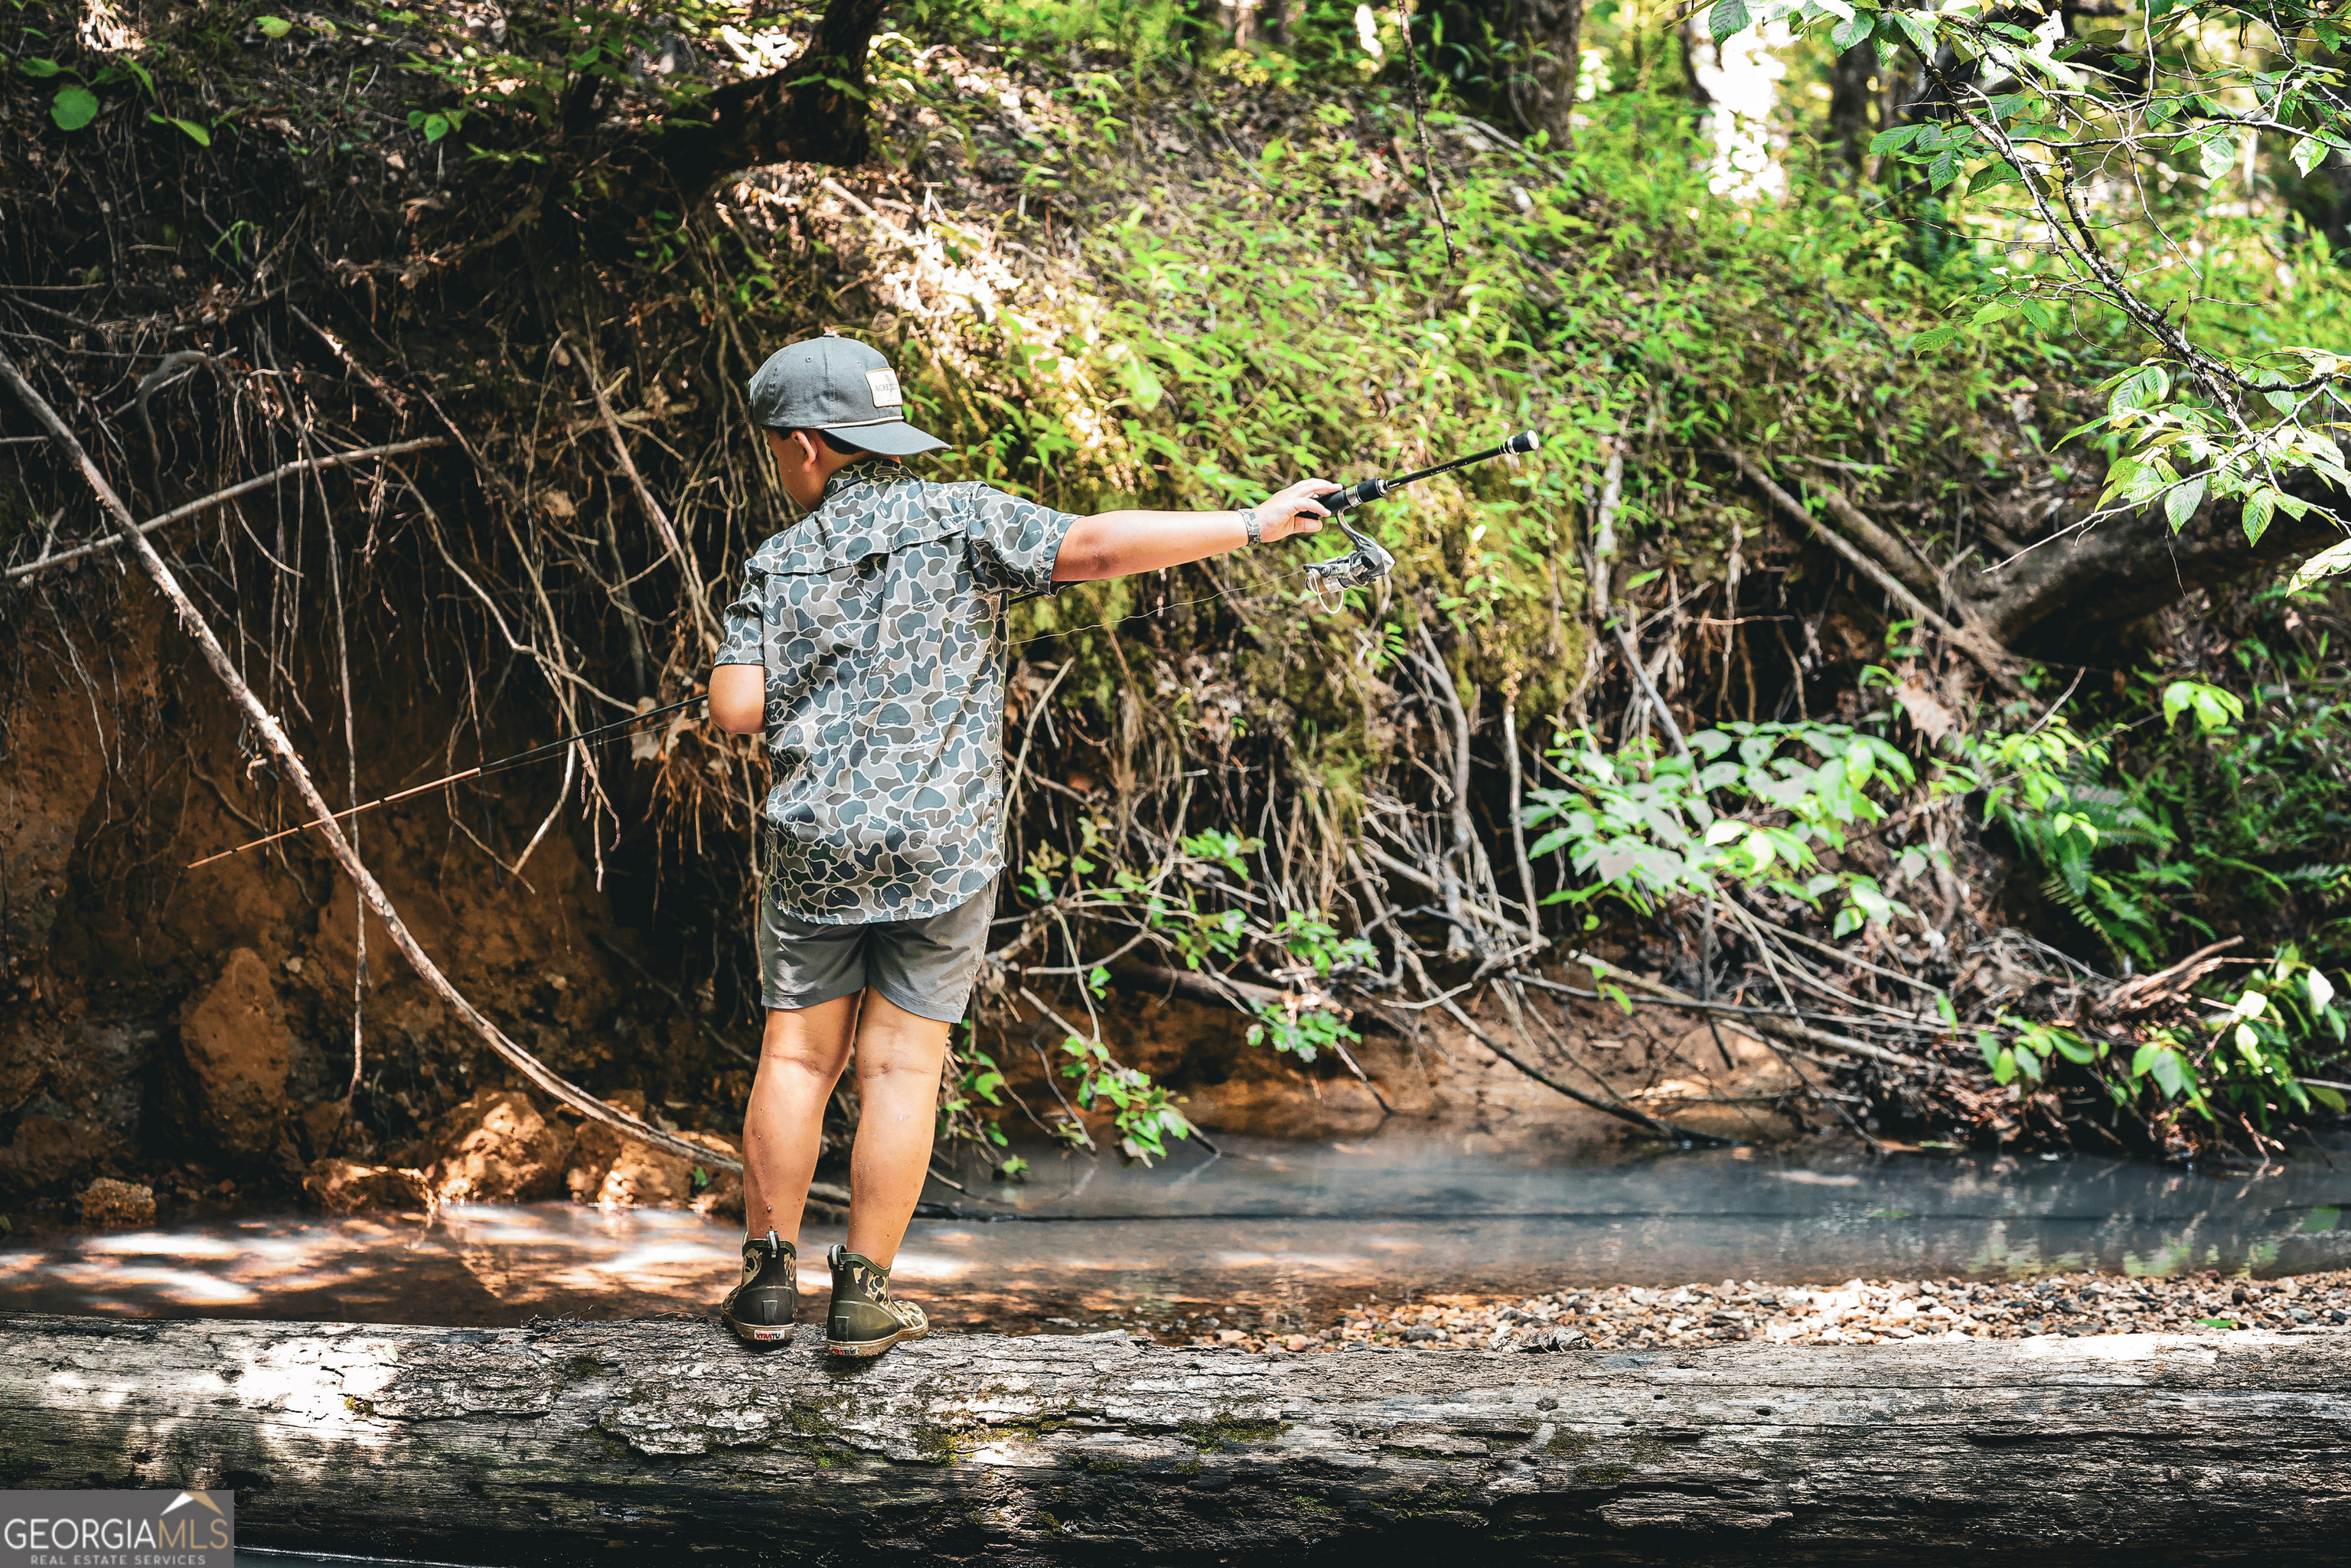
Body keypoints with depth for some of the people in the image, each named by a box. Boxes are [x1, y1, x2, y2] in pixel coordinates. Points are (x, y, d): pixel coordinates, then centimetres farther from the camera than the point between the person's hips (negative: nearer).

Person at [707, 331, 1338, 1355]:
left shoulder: (779, 566, 3)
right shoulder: (961, 521, -2)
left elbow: (736, 710, -4)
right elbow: (1092, 547, -14)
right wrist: (1250, 525, -11)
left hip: (816, 846, 1)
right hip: (942, 848, -1)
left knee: (796, 1056, 11)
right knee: (901, 1068, 3)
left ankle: (769, 1279, 14)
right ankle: (864, 1296, 4)